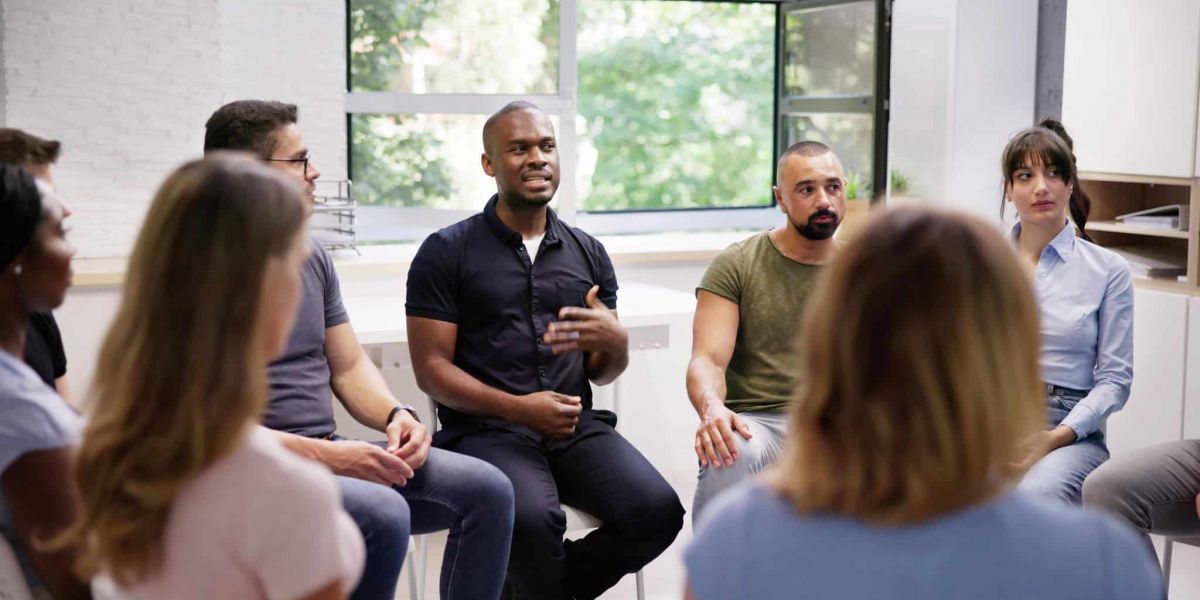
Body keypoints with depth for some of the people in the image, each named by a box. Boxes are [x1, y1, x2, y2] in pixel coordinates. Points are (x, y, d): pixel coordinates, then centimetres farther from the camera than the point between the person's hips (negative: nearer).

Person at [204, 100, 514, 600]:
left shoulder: (311, 255, 13)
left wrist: (396, 414, -5)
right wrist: (322, 454, -23)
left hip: (327, 452, 7)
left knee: (487, 489, -9)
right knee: (383, 515, -34)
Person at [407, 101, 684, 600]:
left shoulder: (587, 253, 15)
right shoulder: (446, 253, 2)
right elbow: (431, 369, -3)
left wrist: (617, 343, -8)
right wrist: (517, 408, -16)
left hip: (576, 426, 4)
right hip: (485, 428, -4)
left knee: (658, 511, -20)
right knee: (534, 519, -34)